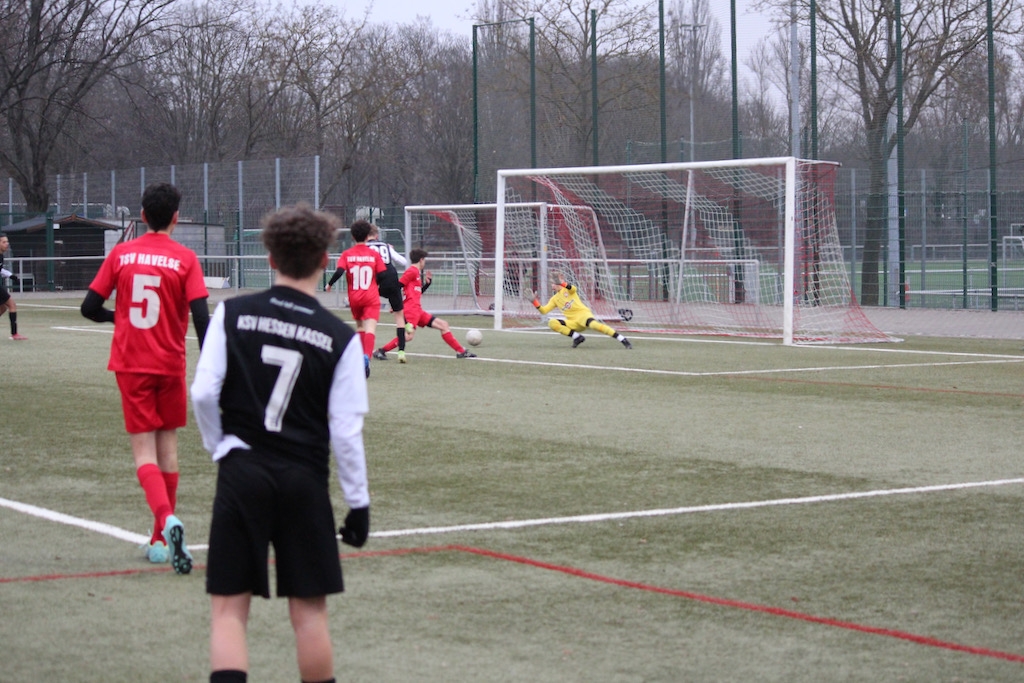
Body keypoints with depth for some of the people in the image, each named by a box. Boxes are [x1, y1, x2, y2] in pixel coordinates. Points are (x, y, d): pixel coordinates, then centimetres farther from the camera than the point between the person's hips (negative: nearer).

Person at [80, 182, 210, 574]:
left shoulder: (120, 255, 0)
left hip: (130, 365, 0)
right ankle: (162, 540, 20)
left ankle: (166, 518, -28)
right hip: (171, 365, 0)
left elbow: (90, 309, 1)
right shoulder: (185, 259, -6)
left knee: (144, 450, -1)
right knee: (167, 446, 15)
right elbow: (201, 317, -13)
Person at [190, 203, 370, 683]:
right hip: (305, 481, 0)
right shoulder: (340, 338, -4)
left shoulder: (231, 315, -3)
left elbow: (203, 393, -8)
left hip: (242, 473, 0)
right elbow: (346, 431, -5)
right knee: (309, 610, 10)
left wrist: (220, 448, 10)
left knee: (228, 608, 2)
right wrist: (358, 501, 4)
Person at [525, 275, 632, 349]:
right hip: (573, 323, 5)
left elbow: (573, 289, -18)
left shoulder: (567, 290, 7)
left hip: (583, 314, -5)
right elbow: (543, 310, 13)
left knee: (593, 324, -39)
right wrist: (534, 301, -1)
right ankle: (577, 337, -15)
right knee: (552, 323, -17)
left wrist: (562, 283, -35)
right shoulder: (554, 299, 22)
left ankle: (623, 340, -38)